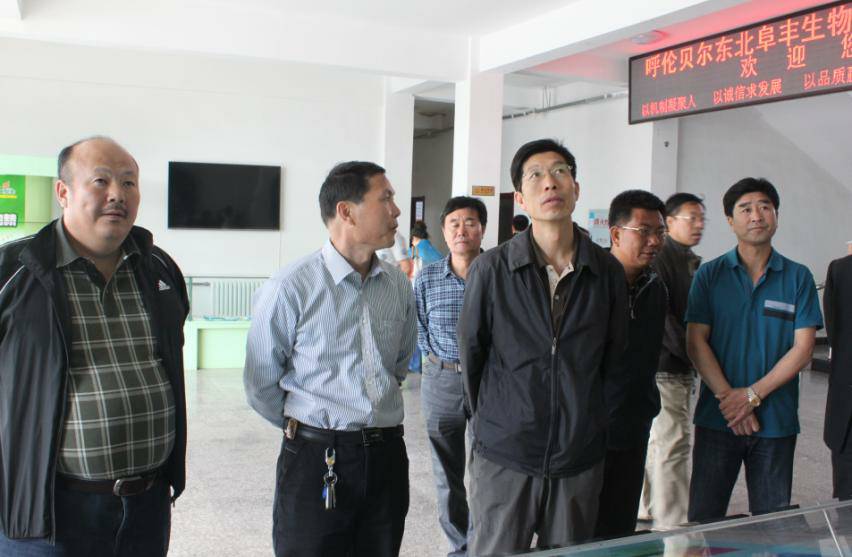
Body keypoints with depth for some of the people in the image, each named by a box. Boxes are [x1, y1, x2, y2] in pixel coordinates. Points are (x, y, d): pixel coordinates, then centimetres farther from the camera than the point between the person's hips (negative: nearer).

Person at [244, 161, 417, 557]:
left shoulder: (398, 286, 3)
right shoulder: (291, 287, -13)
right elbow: (260, 383, -4)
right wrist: (307, 428, 6)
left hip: (387, 455, 5)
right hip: (316, 459, -4)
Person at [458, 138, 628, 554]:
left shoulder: (607, 271, -1)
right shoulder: (490, 269, -7)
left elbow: (612, 357, 11)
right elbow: (470, 354, 3)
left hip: (580, 457, 2)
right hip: (504, 456, -2)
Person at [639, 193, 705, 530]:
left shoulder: (693, 262, 17)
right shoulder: (660, 258, -12)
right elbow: (659, 315, -19)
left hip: (684, 367, 9)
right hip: (664, 365, -9)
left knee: (660, 439, 17)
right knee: (674, 442, -7)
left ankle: (648, 509, 29)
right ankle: (673, 523, 0)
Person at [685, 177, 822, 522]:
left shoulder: (798, 277, 4)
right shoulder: (710, 275, 3)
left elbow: (802, 348, -2)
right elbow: (696, 342, -3)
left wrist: (752, 395, -13)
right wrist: (728, 398, -14)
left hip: (776, 419, 1)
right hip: (717, 417, 0)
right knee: (704, 519, 4)